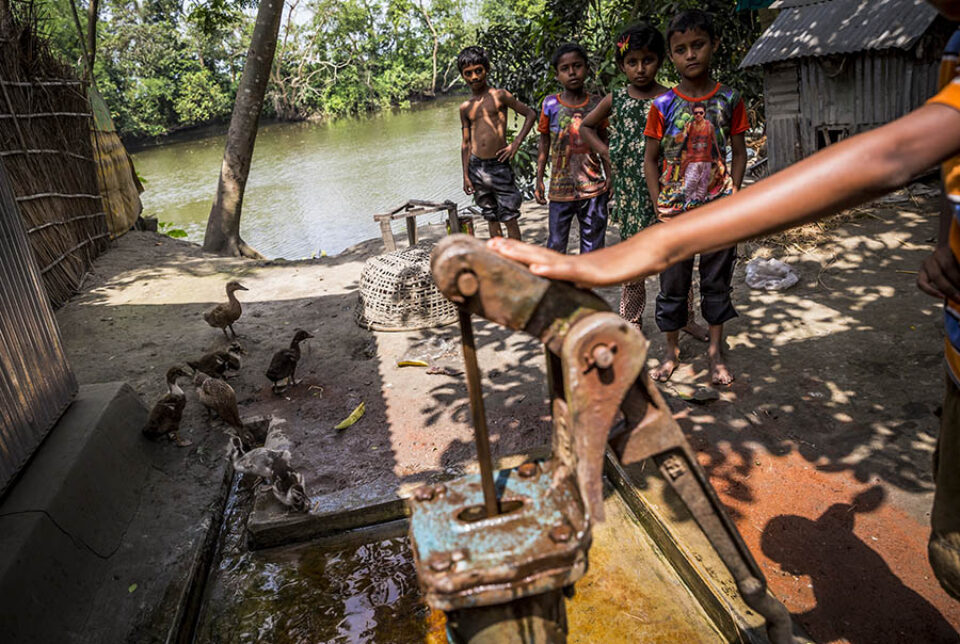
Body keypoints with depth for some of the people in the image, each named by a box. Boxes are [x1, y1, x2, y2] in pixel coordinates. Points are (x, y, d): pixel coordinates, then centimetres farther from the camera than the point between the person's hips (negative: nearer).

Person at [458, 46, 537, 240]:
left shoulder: (500, 96, 0)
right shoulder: (465, 107, 10)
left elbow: (530, 114, 2)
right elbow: (466, 143, 11)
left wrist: (515, 144, -8)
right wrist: (466, 176, 6)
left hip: (499, 165, -3)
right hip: (476, 166, 4)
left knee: (509, 217, -3)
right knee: (491, 218, 10)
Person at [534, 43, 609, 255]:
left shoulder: (597, 104, 2)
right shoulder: (550, 104, -1)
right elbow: (544, 144, 6)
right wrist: (539, 180, 4)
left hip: (593, 188, 1)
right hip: (560, 189, -1)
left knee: (593, 247, 8)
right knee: (556, 245, 7)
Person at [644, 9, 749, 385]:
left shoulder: (729, 100, 1)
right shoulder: (662, 106, -2)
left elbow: (739, 153, 7)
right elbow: (650, 159, 2)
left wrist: (733, 196, -5)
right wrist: (659, 206, -7)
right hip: (675, 213, -1)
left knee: (717, 283, 11)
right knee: (672, 284, 9)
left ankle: (716, 350, 27)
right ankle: (671, 350, 26)